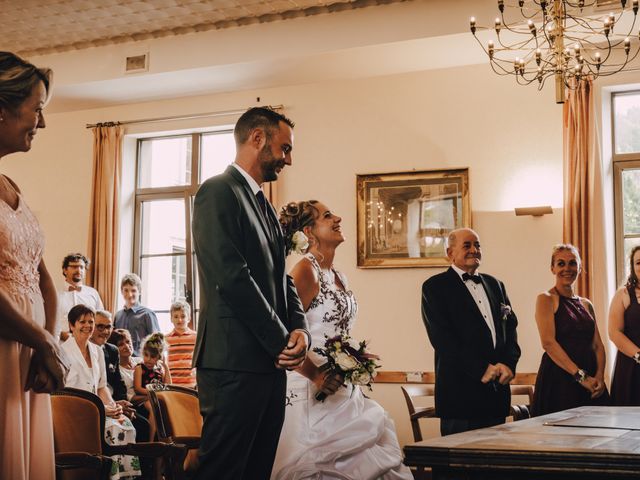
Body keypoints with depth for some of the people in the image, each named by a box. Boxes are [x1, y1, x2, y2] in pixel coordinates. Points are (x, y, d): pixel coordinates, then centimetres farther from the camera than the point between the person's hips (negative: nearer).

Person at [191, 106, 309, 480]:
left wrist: (300, 328, -2)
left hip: (271, 361, 9)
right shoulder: (218, 192, -8)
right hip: (235, 362, -9)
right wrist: (281, 341, -12)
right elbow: (232, 278, -17)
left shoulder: (265, 205, 21)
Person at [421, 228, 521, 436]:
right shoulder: (435, 287, -1)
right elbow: (442, 337, -11)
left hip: (497, 388, 6)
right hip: (460, 391, -6)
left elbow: (511, 328, 13)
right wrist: (482, 369, -15)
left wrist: (508, 364, -6)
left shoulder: (495, 285, 19)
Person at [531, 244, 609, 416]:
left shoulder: (586, 305, 17)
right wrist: (580, 375, -17)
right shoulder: (546, 299, -2)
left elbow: (598, 345, 12)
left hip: (591, 383, 6)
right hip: (559, 379, -6)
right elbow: (548, 342, -13)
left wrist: (599, 376, -7)